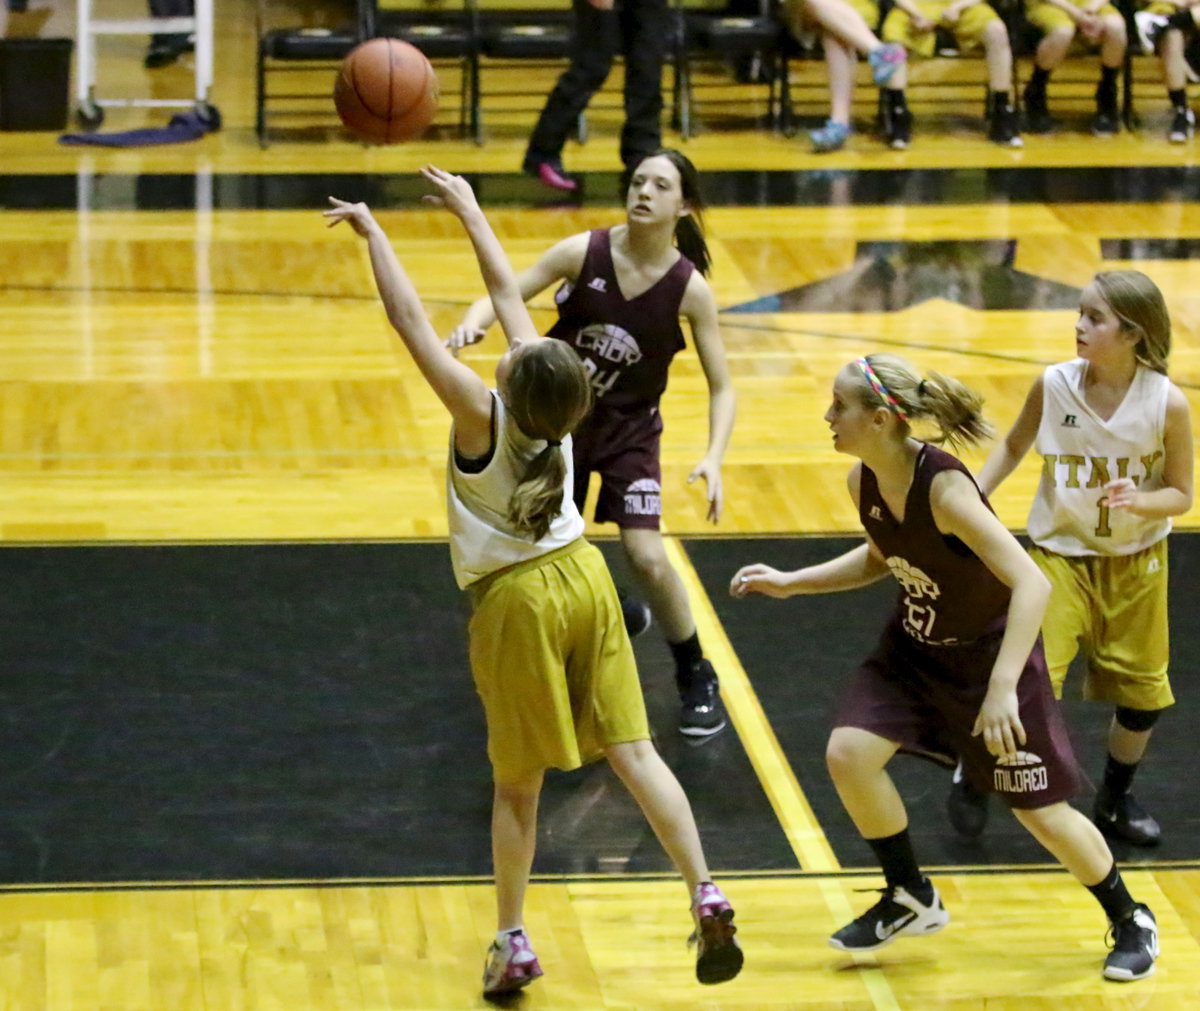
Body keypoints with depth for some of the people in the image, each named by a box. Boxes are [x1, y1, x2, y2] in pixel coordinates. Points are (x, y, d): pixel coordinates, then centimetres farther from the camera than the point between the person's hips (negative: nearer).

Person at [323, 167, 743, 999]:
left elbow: (411, 321, -19)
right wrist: (470, 211, 16)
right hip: (584, 579, 4)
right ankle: (705, 894, -14)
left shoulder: (483, 418, -22)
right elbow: (507, 290, 5)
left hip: (519, 601, -4)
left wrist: (373, 232, -10)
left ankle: (512, 944, 15)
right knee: (632, 749, 0)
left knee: (518, 783, 8)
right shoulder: (556, 406, -9)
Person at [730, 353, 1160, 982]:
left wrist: (1003, 687, -43)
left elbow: (1031, 584, -36)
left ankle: (1130, 922, 26)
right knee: (848, 754, -10)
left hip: (989, 651, -6)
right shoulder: (863, 481, -10)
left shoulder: (943, 488, -33)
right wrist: (791, 583, 4)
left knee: (1039, 810, 1)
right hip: (914, 647, 7)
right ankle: (911, 900, 12)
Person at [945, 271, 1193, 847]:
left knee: (1142, 690, 12)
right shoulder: (1054, 386, -15)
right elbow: (1015, 445, 5)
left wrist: (1138, 501, -28)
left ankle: (1114, 799, 37)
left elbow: (1181, 495, -8)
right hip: (1060, 555, -1)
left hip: (1136, 561, 1)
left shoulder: (1168, 404, -18)